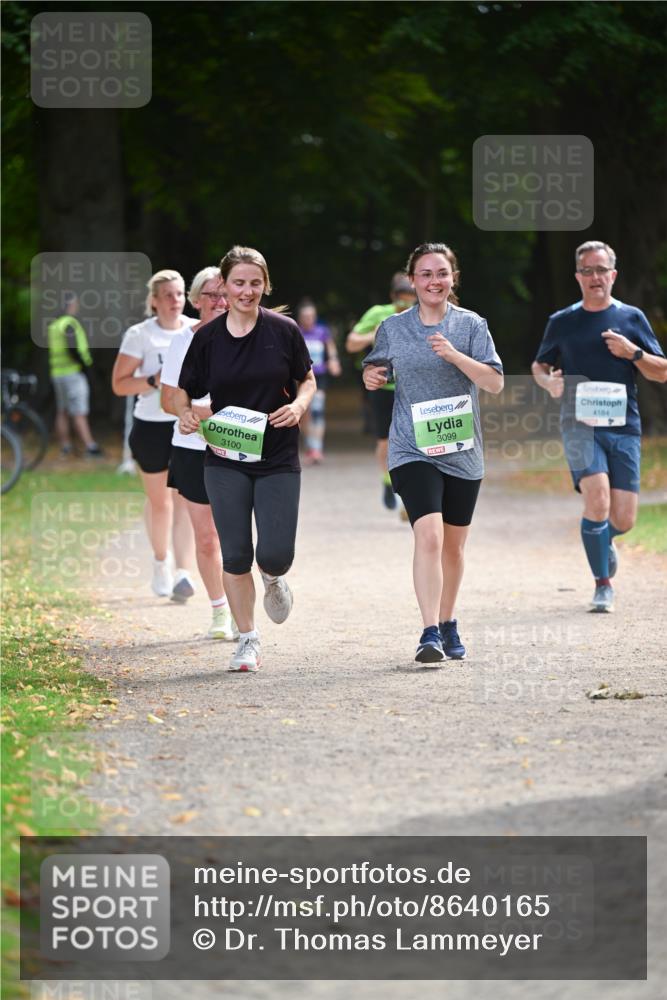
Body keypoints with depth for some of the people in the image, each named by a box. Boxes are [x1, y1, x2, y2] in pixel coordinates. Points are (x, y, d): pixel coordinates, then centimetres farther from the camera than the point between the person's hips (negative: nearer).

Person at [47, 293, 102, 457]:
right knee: (79, 413, -10)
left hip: (57, 373, 8)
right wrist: (85, 364, -13)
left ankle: (65, 446, 17)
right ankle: (90, 446, -11)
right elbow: (72, 348, -24)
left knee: (62, 412, 13)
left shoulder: (53, 325, 11)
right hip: (73, 372, -8)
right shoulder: (70, 324, -15)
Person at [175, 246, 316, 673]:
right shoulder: (208, 337, 0)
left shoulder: (284, 330, -2)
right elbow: (186, 391, 7)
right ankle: (248, 639, 15)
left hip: (277, 458, -1)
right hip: (225, 461, 1)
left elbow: (307, 379, 9)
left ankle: (274, 578, 29)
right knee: (236, 556, 0)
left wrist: (298, 405, -11)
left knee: (275, 554, -9)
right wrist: (185, 414, -14)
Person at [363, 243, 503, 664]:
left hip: (462, 452, 2)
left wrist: (455, 356, -20)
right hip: (412, 451, -2)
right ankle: (430, 634, -23)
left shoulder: (471, 324, 1)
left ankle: (448, 624, 34)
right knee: (429, 535, -21)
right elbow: (376, 368, 18)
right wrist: (371, 377, -5)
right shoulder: (393, 328, 3)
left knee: (453, 545, 14)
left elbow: (495, 383, -6)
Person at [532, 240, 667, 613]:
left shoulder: (632, 318, 8)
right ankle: (604, 584, -6)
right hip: (579, 424, -1)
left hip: (624, 427, 1)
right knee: (597, 497, -23)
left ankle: (603, 541, 36)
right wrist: (548, 381, -2)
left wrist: (633, 353, -9)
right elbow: (540, 366, 21)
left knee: (623, 519, -3)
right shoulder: (562, 322, 9)